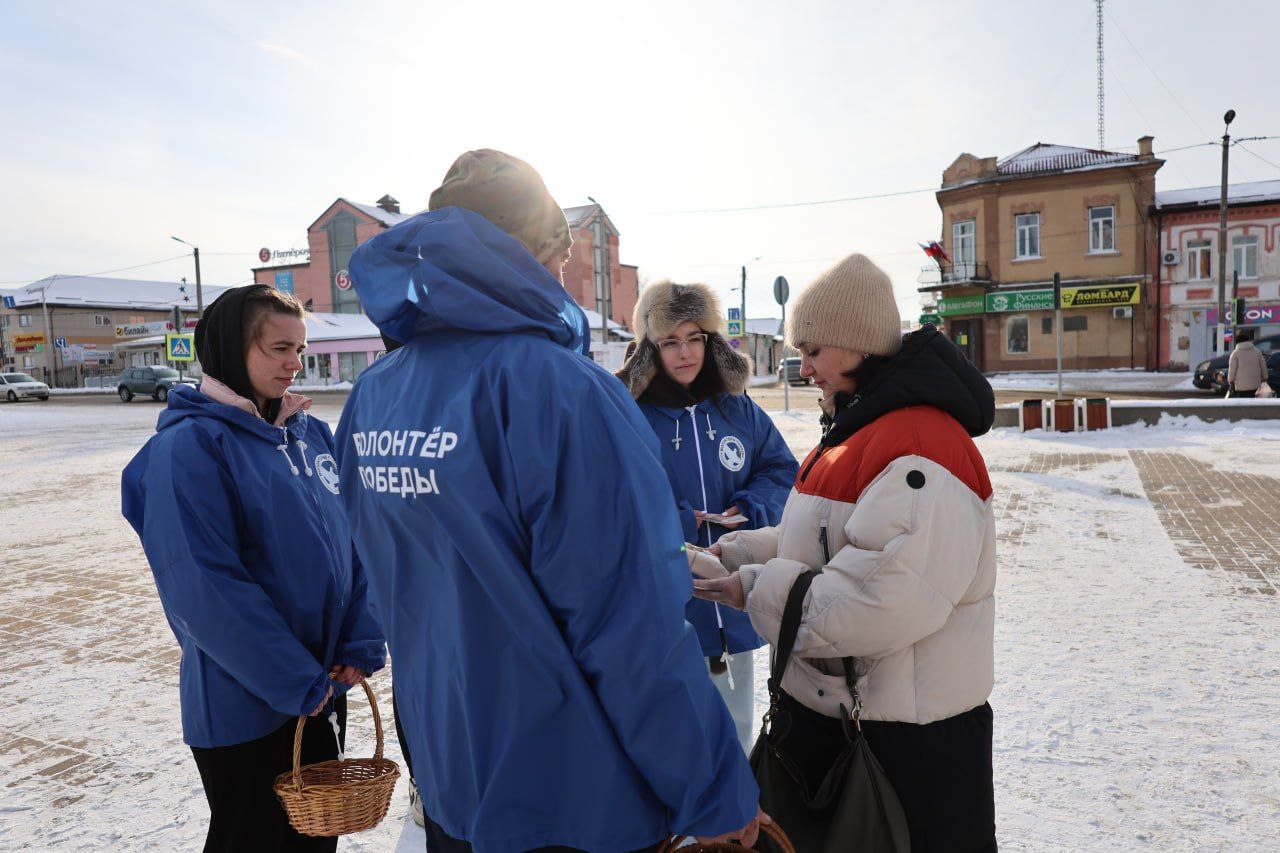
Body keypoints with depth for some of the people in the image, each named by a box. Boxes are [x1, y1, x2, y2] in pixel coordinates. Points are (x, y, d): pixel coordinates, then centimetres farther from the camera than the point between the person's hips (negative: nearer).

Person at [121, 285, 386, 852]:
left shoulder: (311, 432, 4)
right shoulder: (189, 444, -16)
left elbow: (352, 542, 6)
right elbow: (204, 585, -21)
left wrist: (361, 643, -5)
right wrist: (296, 681, -18)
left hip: (324, 686, 6)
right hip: (244, 703, -6)